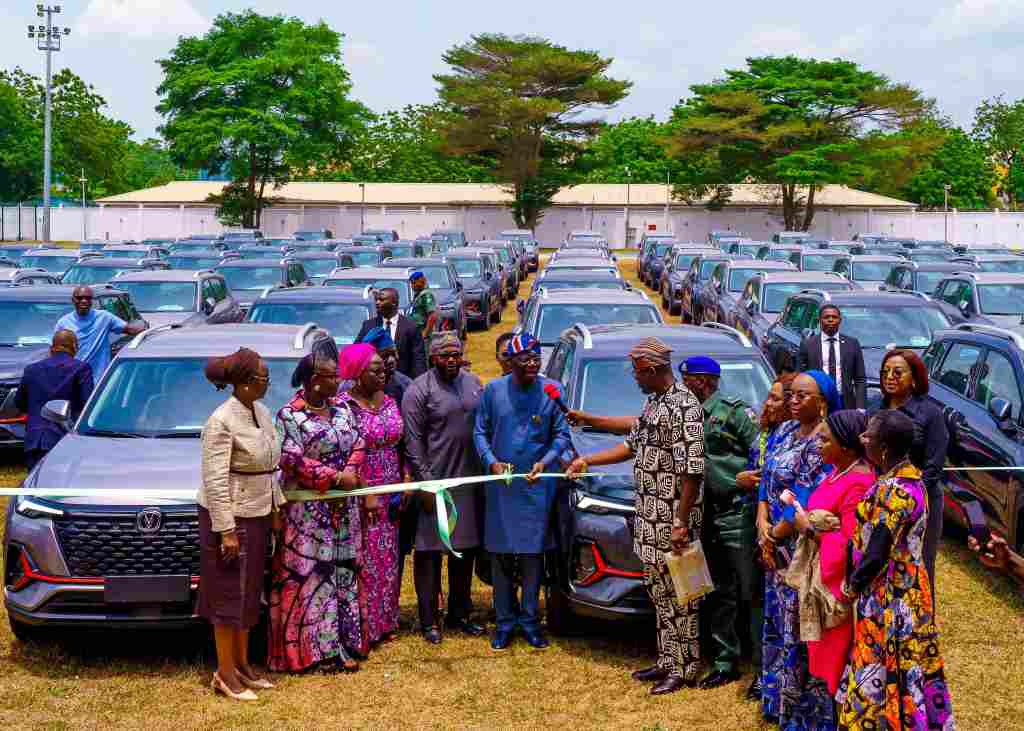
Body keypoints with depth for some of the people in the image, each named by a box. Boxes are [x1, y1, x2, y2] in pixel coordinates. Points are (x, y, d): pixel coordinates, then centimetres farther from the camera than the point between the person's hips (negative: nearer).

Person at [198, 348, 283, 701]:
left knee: (249, 592, 15)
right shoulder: (222, 422, -19)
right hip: (230, 517, -8)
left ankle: (242, 664, 26)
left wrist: (278, 506, 15)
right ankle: (225, 674, 9)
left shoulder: (261, 411, 6)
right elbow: (215, 481, -21)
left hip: (257, 514, 8)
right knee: (229, 595, 0)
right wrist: (227, 530, -22)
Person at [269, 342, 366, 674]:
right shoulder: (291, 416, -11)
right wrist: (336, 478, -19)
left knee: (341, 570, 9)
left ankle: (338, 642, 16)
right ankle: (316, 649, 2)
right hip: (308, 511, -7)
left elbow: (356, 445, 12)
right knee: (309, 575, -3)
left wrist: (352, 474, -9)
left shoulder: (341, 409, 9)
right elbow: (292, 460, -17)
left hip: (342, 508, 7)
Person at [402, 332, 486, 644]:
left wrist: (487, 468, 11)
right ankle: (429, 621, 6)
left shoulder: (474, 383, 11)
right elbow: (413, 441, -10)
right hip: (436, 481, -6)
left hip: (470, 482, 6)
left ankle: (459, 615, 23)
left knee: (465, 551, 12)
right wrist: (425, 482, -15)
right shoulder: (419, 390, -7)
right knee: (430, 553, -2)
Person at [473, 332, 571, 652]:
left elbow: (562, 434, 2)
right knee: (500, 554, 5)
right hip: (501, 485, 1)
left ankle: (530, 619, 15)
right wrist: (491, 461, -11)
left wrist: (545, 461, -14)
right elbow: (480, 432, 4)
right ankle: (505, 620, 15)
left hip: (537, 485, -1)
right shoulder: (494, 390, -1)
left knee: (533, 554, 4)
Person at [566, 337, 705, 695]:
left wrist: (681, 523, -22)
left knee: (678, 594, -1)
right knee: (659, 591, 15)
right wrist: (587, 461, 24)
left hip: (673, 518, -9)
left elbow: (691, 471, -21)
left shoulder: (684, 406, -17)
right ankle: (667, 661, 25)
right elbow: (632, 445, 25)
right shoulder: (654, 401, 13)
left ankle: (684, 669, 7)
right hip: (649, 517, 9)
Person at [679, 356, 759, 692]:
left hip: (737, 513, -8)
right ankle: (725, 663, 19)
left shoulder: (734, 412, -6)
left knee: (752, 592, -6)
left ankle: (765, 666, -3)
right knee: (718, 595, 12)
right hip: (706, 517, 8)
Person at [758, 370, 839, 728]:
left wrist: (775, 535, -11)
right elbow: (767, 478, 10)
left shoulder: (823, 442, -17)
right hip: (778, 547, 8)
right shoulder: (784, 431, 9)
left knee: (801, 626, -2)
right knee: (779, 621, 16)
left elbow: (808, 501, -20)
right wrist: (763, 524, -4)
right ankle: (780, 700, 28)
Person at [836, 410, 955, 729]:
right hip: (906, 589, 9)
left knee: (882, 674, 3)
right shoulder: (908, 476, 3)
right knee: (906, 669, 17)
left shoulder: (892, 490, -26)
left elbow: (875, 555, -23)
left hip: (887, 597, -9)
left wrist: (848, 590, -8)